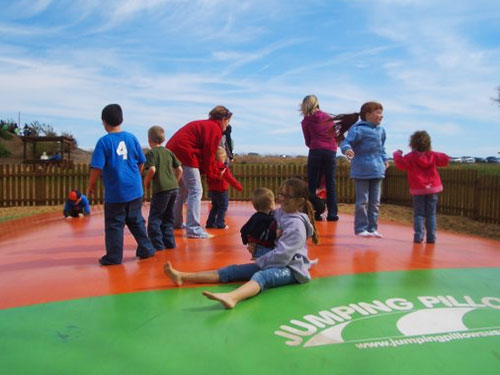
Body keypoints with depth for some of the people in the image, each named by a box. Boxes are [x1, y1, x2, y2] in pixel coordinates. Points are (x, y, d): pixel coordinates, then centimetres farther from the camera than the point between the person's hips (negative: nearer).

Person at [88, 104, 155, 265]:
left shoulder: (104, 141, -9)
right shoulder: (132, 138, 2)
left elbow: (97, 167, -13)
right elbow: (141, 163, 8)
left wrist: (91, 186, 1)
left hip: (115, 192, -4)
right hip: (135, 190, 4)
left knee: (114, 225, 6)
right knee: (137, 221, 18)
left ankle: (114, 257, 11)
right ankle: (146, 249, 23)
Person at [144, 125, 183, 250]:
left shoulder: (151, 153, -3)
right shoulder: (169, 152, 14)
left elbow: (152, 170, -18)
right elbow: (179, 170, 11)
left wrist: (146, 182, -3)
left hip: (161, 189, -6)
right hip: (174, 188, 6)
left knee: (154, 218, 3)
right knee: (168, 217, 17)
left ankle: (157, 244, 1)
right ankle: (169, 242, 20)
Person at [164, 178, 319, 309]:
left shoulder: (296, 224, -17)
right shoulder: (279, 213, 10)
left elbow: (283, 254, -24)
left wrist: (260, 262, -13)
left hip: (290, 268, -8)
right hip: (271, 263, 8)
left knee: (262, 276, -39)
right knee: (233, 270, -4)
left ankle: (232, 297, -72)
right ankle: (182, 276, -11)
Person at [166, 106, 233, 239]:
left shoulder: (202, 124, 25)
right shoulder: (215, 129, -5)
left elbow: (204, 151, 22)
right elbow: (209, 154, -9)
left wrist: (213, 170, 18)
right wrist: (213, 173, 5)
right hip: (184, 154, -10)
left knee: (183, 189, 23)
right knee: (196, 191, -7)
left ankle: (176, 222, 32)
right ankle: (193, 229, -10)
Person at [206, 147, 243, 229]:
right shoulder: (223, 168, -17)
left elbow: (208, 180, 14)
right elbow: (231, 179, -16)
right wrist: (239, 187, -7)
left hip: (212, 191, 7)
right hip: (221, 192, -7)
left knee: (215, 207, 19)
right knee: (223, 207, 4)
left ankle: (210, 223, 18)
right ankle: (220, 224, 0)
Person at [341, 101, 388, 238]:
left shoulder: (381, 130, 12)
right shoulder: (358, 129, -13)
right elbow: (347, 142, -21)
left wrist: (384, 159, 15)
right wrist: (347, 149, -41)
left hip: (377, 170, 7)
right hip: (362, 170, -7)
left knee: (375, 202, 12)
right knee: (362, 201, -1)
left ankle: (372, 228, 21)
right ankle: (361, 228, 10)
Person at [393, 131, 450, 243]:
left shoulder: (411, 156, -9)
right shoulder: (433, 155, 4)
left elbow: (401, 163, -18)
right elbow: (445, 159, 14)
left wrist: (397, 154, -1)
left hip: (418, 190, -3)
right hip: (432, 188, 3)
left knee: (419, 214, 2)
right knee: (431, 214, 8)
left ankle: (418, 236, -8)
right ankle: (431, 237, 6)